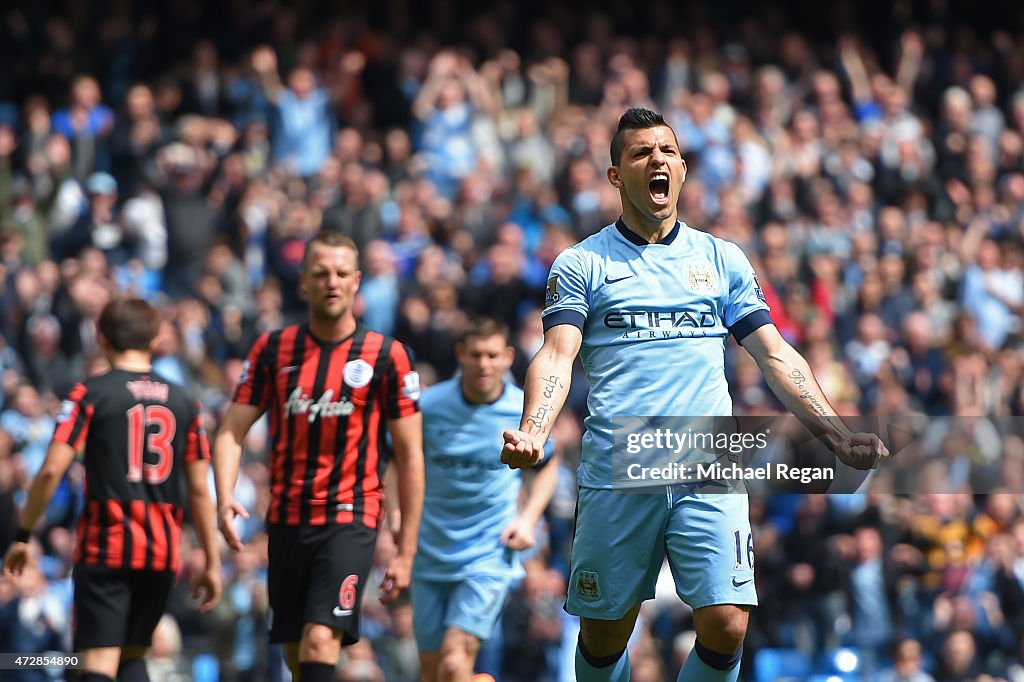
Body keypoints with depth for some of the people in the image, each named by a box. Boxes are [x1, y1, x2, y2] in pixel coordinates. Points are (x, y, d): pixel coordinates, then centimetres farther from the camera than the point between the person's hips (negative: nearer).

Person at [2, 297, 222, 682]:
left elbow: (52, 471, -9)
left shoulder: (91, 394, -3)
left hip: (104, 548, -4)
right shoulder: (184, 402, 8)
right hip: (163, 552, 4)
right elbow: (198, 491, 8)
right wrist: (212, 563, 13)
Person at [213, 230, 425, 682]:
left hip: (350, 521, -4)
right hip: (286, 521, 4)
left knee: (320, 643, -20)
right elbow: (232, 431, 4)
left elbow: (410, 456, 1)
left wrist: (406, 550, -3)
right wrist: (225, 499, -15)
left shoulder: (387, 356, -2)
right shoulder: (273, 349, 6)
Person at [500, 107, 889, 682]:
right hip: (616, 476, -1)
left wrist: (837, 433, 3)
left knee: (726, 627, -12)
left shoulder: (724, 260, 15)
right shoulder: (582, 264, 7)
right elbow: (557, 356, -4)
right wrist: (533, 432, -23)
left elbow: (775, 355, 15)